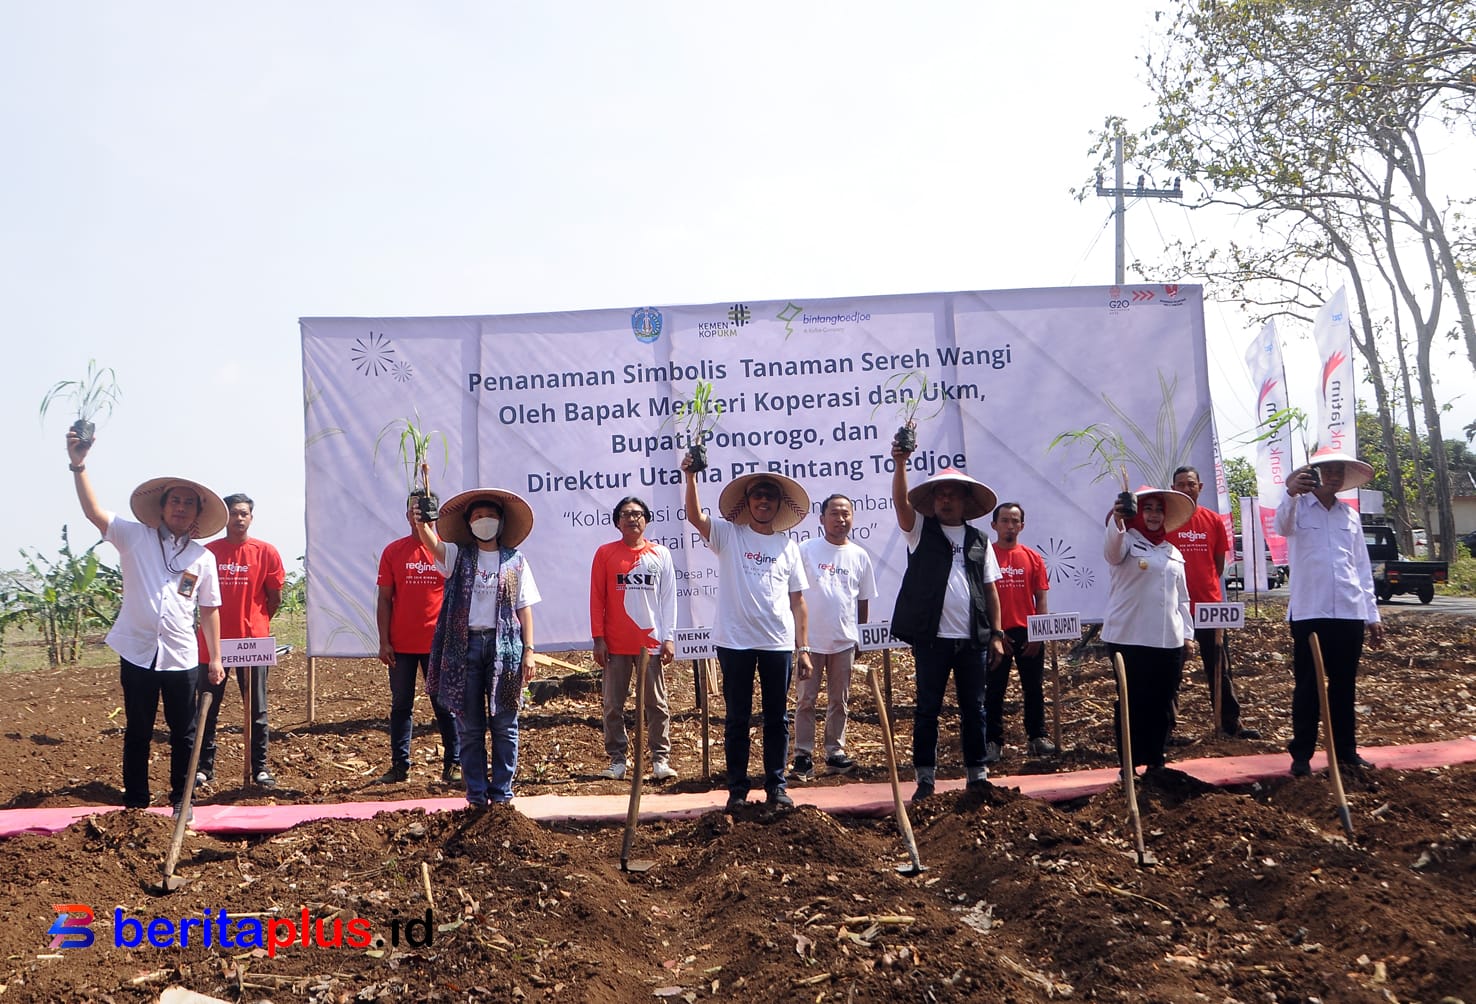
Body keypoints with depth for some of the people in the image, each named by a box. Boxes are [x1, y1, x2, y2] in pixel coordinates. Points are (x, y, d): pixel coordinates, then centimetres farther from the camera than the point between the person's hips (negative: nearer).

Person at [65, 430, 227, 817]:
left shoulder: (204, 558, 4)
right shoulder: (135, 538, 1)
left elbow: (209, 610, 8)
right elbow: (93, 511, -12)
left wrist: (215, 659, 6)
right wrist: (78, 465, -25)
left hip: (182, 658, 1)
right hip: (137, 653, -1)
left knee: (184, 733, 8)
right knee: (137, 733, 10)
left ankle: (181, 800, 22)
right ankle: (135, 803, 21)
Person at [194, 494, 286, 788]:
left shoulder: (266, 552, -1)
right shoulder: (208, 551, 1)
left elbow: (275, 597, 6)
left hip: (253, 642, -1)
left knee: (256, 709, 6)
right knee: (208, 708, 7)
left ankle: (260, 767, 13)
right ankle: (205, 767, 17)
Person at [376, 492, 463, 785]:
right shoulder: (393, 551, 4)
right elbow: (384, 599, 4)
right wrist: (384, 642, -3)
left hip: (438, 642, -2)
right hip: (401, 644, 2)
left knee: (445, 705, 3)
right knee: (401, 705, 9)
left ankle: (453, 764, 10)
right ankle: (399, 765, 18)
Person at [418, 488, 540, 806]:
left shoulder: (515, 561, 8)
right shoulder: (458, 556, 7)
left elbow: (524, 610, 6)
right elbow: (432, 543, -14)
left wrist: (528, 650, -1)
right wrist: (421, 523, -35)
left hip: (504, 646, 0)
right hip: (465, 645, 1)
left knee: (504, 724, 3)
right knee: (469, 725, 5)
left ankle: (502, 792, 12)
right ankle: (476, 793, 14)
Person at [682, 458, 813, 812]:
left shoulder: (788, 546, 9)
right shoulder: (728, 536, 3)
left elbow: (798, 601, 9)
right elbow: (695, 516, -16)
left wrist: (804, 648, 5)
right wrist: (691, 476, -29)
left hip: (778, 643, 2)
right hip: (735, 641, -2)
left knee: (777, 718, 8)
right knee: (736, 719, 5)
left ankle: (777, 786, 18)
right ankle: (737, 789, 14)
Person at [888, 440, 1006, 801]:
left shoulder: (979, 541, 13)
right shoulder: (920, 531, 6)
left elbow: (991, 590, 12)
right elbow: (900, 501, -12)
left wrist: (996, 634, 6)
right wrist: (900, 463, -26)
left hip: (972, 638, 2)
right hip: (931, 636, -2)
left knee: (973, 708, 8)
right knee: (928, 708, 2)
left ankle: (977, 774, 18)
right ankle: (925, 777, 9)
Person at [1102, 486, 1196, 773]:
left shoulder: (1173, 552, 18)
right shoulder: (1126, 542, -1)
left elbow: (1182, 598, 21)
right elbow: (1112, 549, -27)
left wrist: (1187, 634, 13)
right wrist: (1117, 519, -47)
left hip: (1169, 641, 6)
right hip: (1130, 639, -5)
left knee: (1161, 704, 8)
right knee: (1133, 702, -3)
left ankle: (1156, 761, 19)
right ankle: (1129, 764, 5)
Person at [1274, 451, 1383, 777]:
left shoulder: (1351, 515, 14)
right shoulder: (1299, 508, 0)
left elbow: (1362, 569, 16)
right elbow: (1282, 526, -25)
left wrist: (1373, 615, 11)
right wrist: (1290, 492, -46)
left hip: (1350, 614, 4)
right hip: (1309, 613, -4)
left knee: (1345, 686, 10)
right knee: (1307, 686, 0)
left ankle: (1346, 750, 20)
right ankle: (1301, 754, 6)